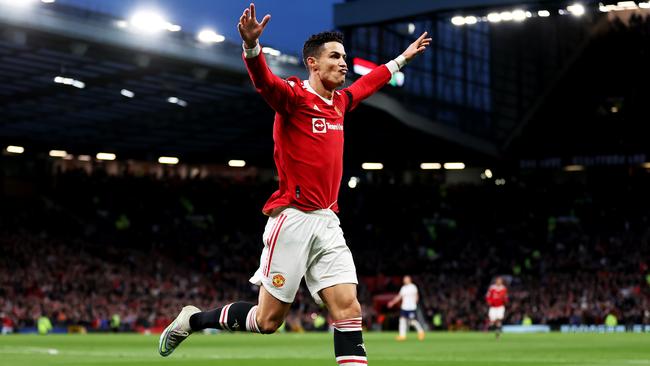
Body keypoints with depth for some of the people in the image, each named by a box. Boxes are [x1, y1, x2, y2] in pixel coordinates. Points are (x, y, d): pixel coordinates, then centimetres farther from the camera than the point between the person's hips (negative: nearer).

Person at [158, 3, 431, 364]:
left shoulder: (340, 101, 15)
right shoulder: (294, 95, -7)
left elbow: (368, 82, 37)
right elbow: (264, 80, -29)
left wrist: (402, 58, 47)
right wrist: (251, 46, -49)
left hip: (328, 222, 7)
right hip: (293, 219, -7)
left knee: (348, 309, -6)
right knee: (268, 319, 0)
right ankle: (192, 319, 22)